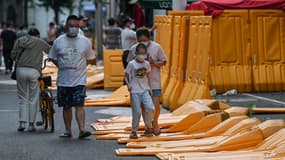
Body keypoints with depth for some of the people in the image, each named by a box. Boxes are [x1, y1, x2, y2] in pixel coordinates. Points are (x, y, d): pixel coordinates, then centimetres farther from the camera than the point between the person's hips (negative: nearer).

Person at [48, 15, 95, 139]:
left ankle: (82, 129, -18)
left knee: (79, 105, -13)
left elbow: (89, 58, 12)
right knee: (66, 106, 9)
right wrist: (62, 67, 2)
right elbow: (53, 58, 13)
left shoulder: (85, 41, 2)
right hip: (63, 80, 2)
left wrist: (79, 68, 4)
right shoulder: (58, 41, 3)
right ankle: (68, 131, 17)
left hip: (79, 80, -2)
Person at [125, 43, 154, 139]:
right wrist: (128, 84, -15)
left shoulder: (147, 64, 7)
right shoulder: (132, 64, -6)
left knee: (150, 108, -15)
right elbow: (126, 76, 0)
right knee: (137, 112, -5)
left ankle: (148, 128, 1)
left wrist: (149, 87, 13)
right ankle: (134, 131, 10)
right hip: (135, 91, -3)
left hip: (145, 90, 3)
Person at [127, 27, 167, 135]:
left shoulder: (156, 47, -3)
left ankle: (155, 122, 21)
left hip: (154, 82, -2)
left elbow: (164, 61, 3)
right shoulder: (134, 49, 1)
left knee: (156, 104, -5)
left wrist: (155, 64, -16)